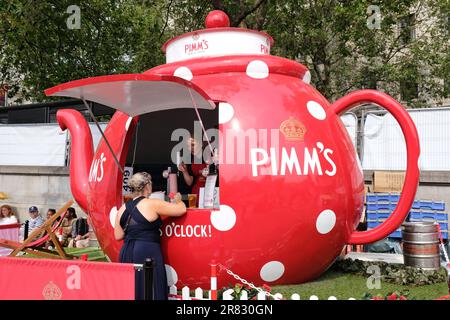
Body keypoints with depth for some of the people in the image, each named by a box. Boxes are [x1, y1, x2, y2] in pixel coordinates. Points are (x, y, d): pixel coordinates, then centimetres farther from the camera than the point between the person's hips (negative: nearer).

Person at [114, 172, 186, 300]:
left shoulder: (123, 209, 9)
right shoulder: (152, 204, -9)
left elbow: (118, 236, 12)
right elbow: (181, 210, -4)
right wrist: (177, 200, 16)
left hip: (127, 252, 7)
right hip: (147, 252, -6)